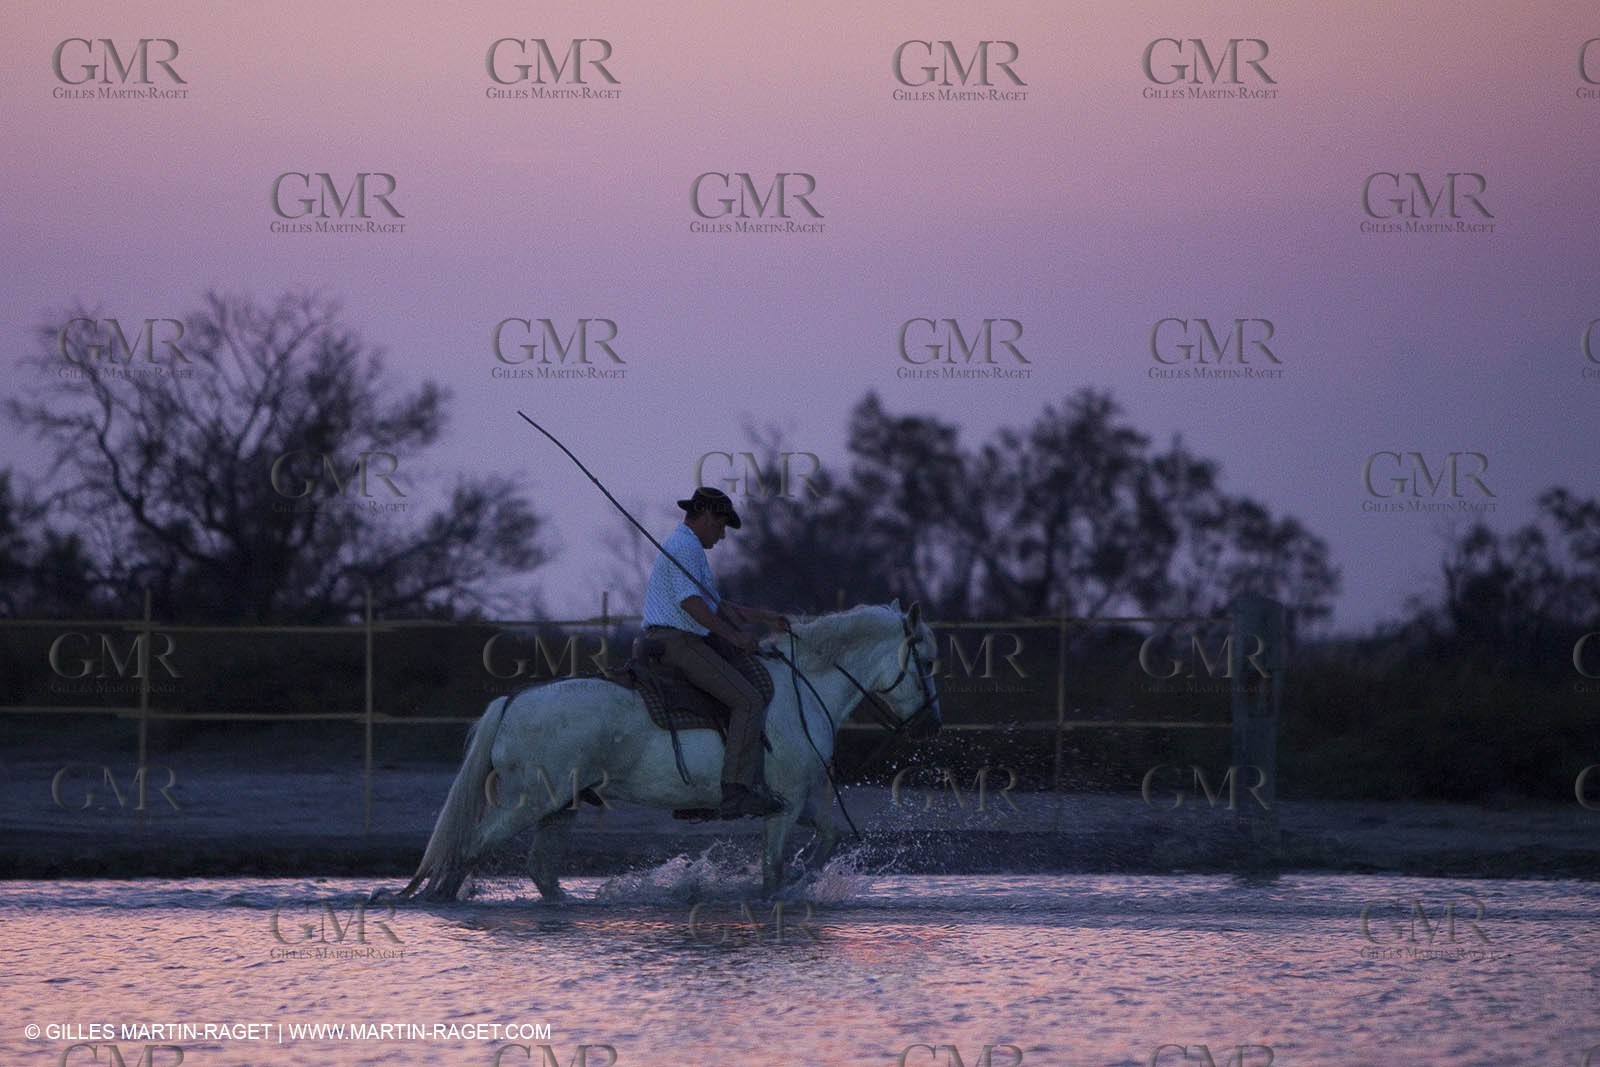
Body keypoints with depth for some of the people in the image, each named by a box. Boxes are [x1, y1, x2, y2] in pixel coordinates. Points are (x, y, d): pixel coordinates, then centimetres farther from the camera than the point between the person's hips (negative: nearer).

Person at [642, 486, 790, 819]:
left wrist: (763, 617, 23)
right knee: (748, 700, -18)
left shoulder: (689, 548, 26)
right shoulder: (684, 547, -10)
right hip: (677, 640, -11)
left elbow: (715, 604, 29)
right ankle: (737, 791, -27)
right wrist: (732, 635, -18)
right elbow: (690, 601, -22)